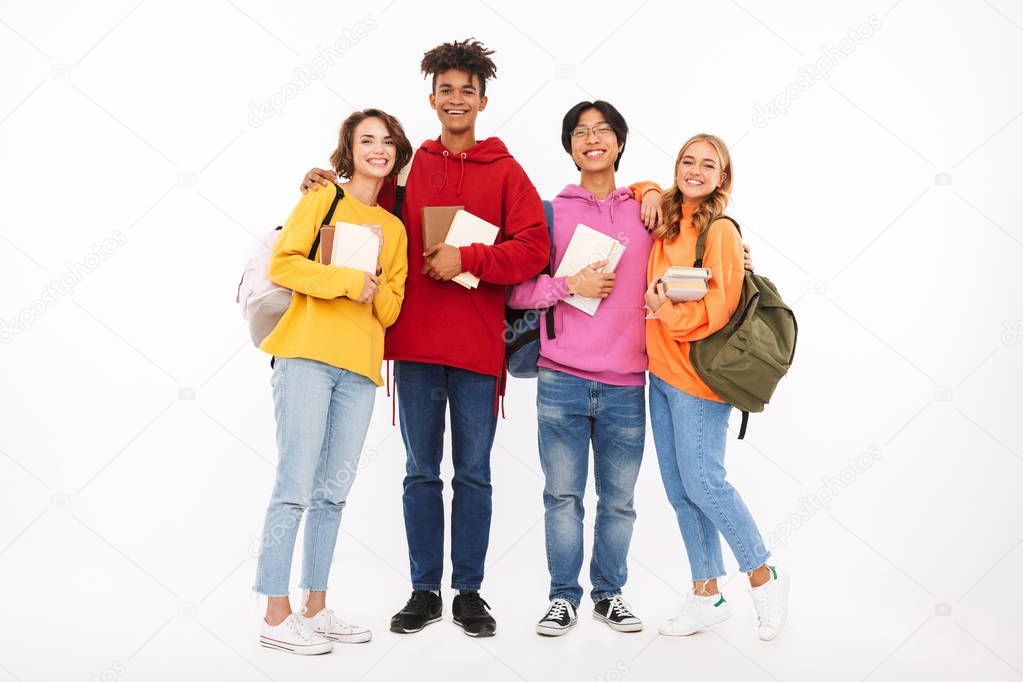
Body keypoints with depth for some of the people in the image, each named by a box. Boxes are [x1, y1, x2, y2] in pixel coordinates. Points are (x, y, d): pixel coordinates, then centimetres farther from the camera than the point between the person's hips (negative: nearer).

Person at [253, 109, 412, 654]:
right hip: (307, 355, -5)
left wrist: (375, 285, -4)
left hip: (360, 367, 5)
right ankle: (276, 616, 0)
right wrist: (346, 279, -13)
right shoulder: (322, 199, 6)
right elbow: (282, 263, -6)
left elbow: (390, 311, 16)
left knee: (333, 492, 8)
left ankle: (315, 608, 18)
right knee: (295, 488, -7)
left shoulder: (394, 228, 19)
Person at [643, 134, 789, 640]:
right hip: (661, 371, 8)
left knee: (702, 482, -7)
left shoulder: (720, 229, -9)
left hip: (697, 374, -8)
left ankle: (764, 577, 14)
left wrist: (665, 309, -9)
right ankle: (707, 597, 20)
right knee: (678, 489, 9)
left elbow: (718, 306, -17)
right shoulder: (667, 222, 11)